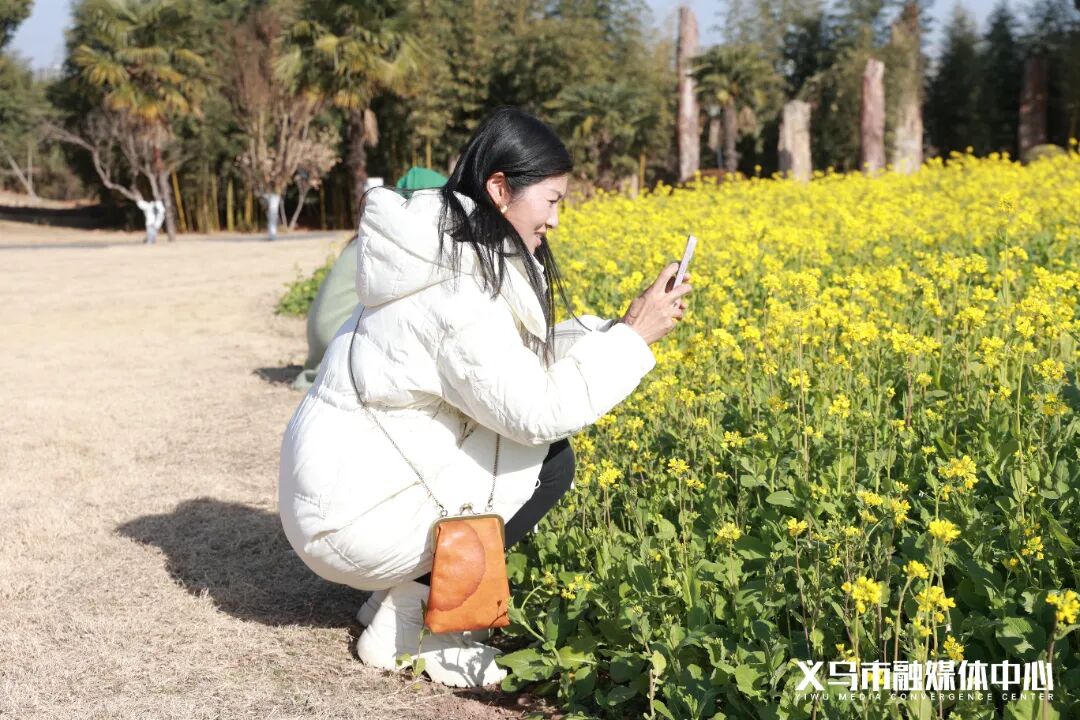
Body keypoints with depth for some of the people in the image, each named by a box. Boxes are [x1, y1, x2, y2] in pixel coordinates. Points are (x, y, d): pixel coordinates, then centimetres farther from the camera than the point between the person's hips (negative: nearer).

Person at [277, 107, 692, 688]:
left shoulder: (449, 250, 7)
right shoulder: (456, 287, -24)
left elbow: (518, 359, 12)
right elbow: (535, 410, -24)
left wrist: (621, 328, 4)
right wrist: (633, 338, -16)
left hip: (334, 478, 9)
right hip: (358, 514, -9)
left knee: (526, 446, 10)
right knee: (549, 460, -9)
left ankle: (400, 589, 11)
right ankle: (412, 608, -3)